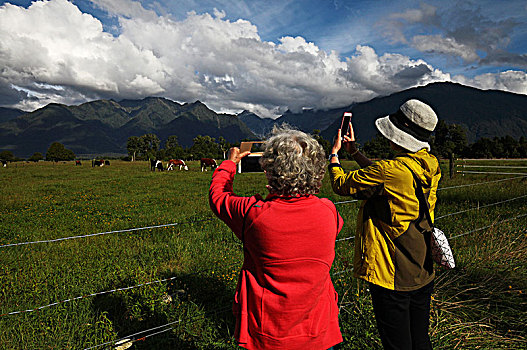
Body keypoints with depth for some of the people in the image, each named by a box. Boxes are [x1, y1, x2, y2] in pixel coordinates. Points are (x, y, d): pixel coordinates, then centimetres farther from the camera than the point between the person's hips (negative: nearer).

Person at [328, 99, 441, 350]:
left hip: (392, 277, -8)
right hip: (423, 274, 8)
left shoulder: (390, 170, -24)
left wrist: (334, 153, 7)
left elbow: (341, 185, -10)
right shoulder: (430, 166, 0)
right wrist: (354, 151, 20)